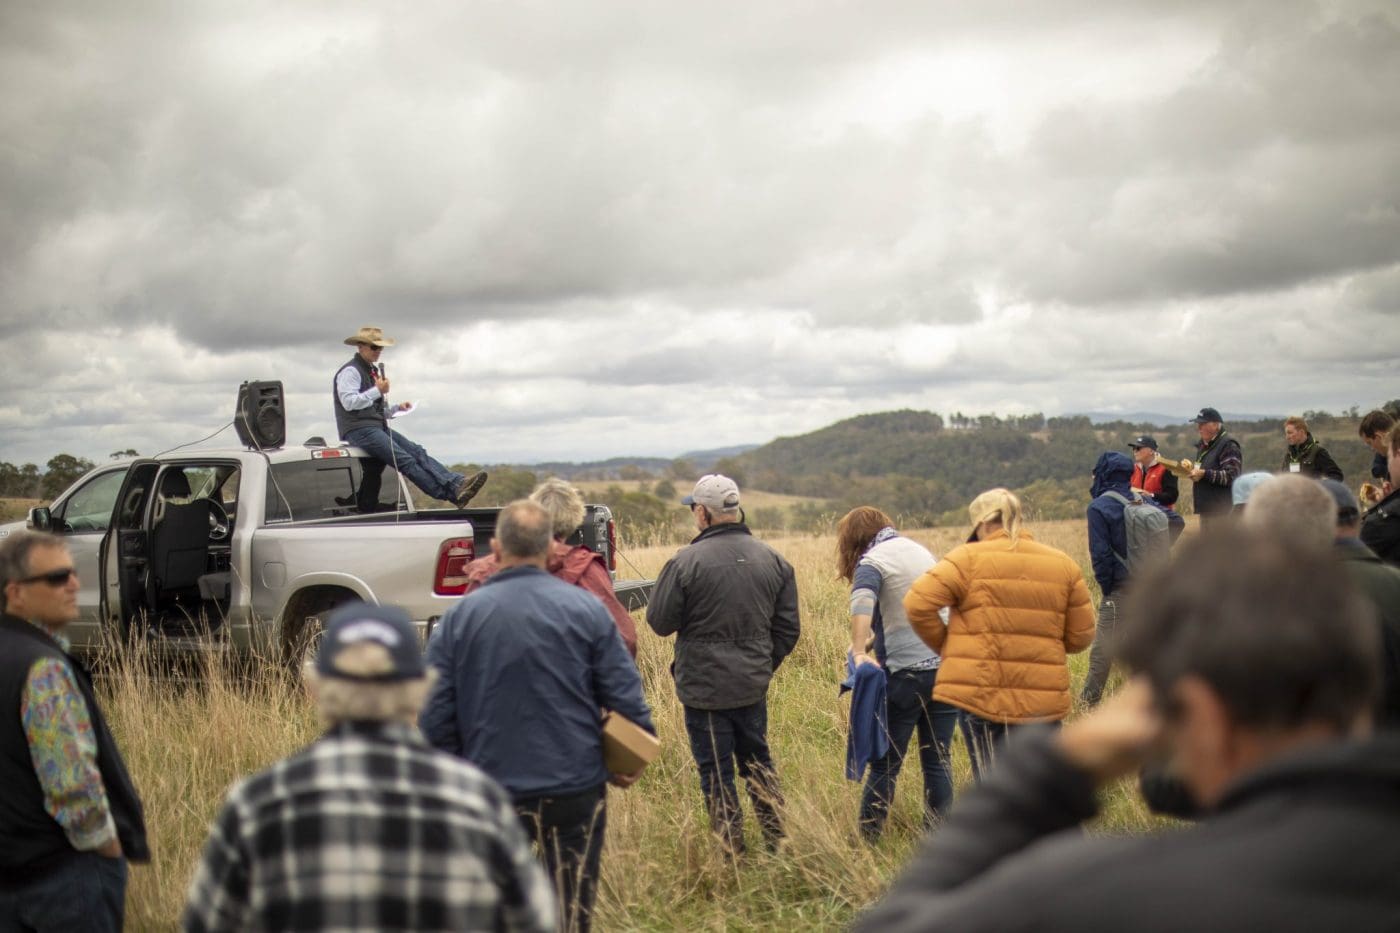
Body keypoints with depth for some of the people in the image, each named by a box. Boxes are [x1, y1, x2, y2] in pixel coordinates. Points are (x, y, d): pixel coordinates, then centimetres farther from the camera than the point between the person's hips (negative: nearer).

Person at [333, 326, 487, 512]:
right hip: (359, 430, -9)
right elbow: (349, 402, -16)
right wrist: (377, 391, -11)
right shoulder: (350, 371, -2)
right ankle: (452, 495, -33)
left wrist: (397, 408, 9)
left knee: (417, 452, -13)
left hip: (379, 427, 9)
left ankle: (457, 484, -30)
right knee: (405, 460, -22)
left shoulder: (374, 370, 26)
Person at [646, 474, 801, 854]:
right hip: (753, 686, 5)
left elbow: (660, 622, -8)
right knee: (758, 760, 21)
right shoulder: (772, 560, 1)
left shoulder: (685, 562, -17)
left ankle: (732, 850, 13)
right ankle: (778, 840, 27)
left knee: (716, 771, 6)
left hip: (704, 688, -5)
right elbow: (788, 627, 6)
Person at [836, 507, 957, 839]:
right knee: (938, 761, 10)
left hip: (905, 674, -6)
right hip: (947, 668, 6)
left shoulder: (872, 562, -4)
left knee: (885, 765, 2)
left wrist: (859, 653, -36)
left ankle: (866, 839, 5)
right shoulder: (920, 551, 17)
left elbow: (862, 606, -24)